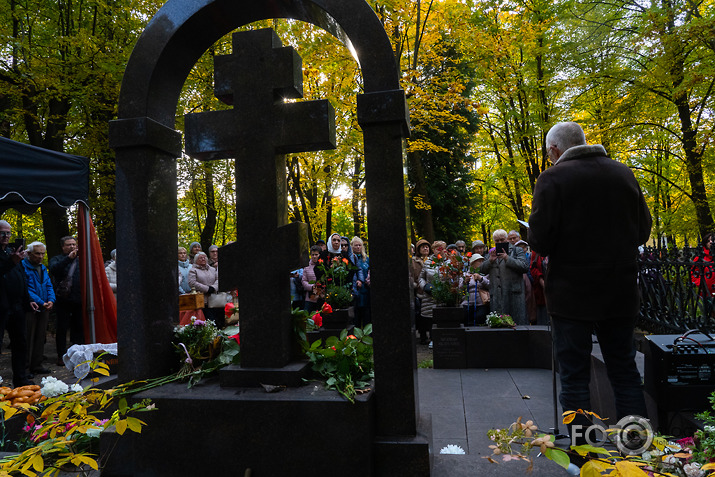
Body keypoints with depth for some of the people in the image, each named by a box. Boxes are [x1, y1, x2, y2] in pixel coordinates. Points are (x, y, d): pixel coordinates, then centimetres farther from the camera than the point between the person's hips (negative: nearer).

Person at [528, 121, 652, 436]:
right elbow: (643, 231, 11)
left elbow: (539, 241, -16)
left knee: (574, 377, 5)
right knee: (625, 371, 17)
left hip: (572, 294, -5)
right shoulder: (623, 173, 7)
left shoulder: (553, 178, -10)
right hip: (621, 293, 5)